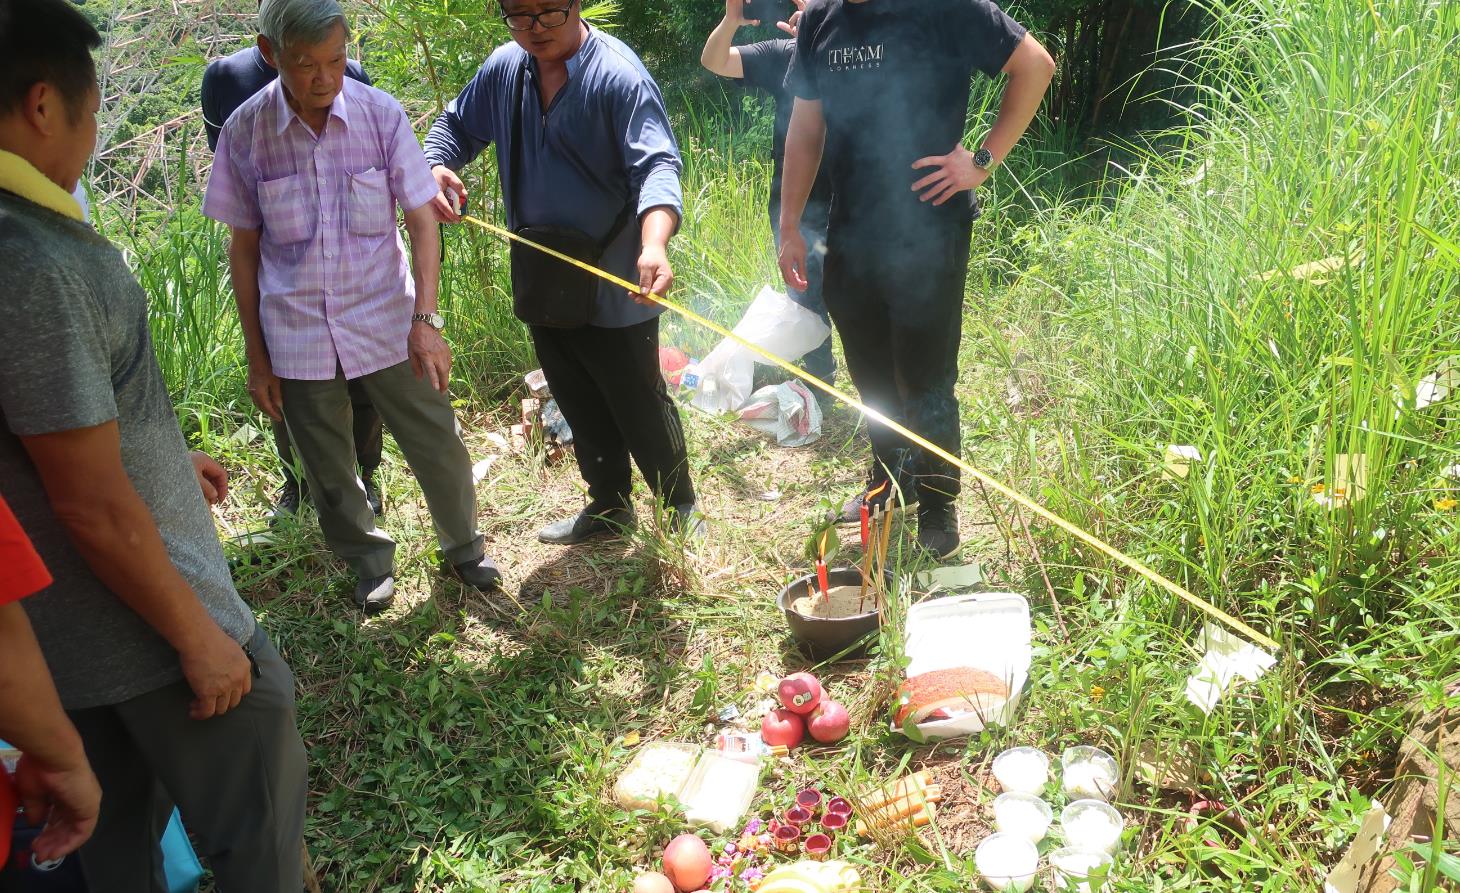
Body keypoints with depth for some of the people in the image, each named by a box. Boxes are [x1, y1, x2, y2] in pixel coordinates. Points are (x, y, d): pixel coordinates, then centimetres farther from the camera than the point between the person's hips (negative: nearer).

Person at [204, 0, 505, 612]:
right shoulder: (244, 132, -8)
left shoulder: (381, 115, -10)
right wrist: (256, 356, 2)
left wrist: (425, 319, -15)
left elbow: (422, 220, -5)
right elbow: (244, 248, 0)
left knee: (438, 446, 8)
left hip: (387, 322, 0)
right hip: (297, 334, 1)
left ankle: (463, 548, 34)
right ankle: (370, 564, 38)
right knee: (329, 472, 14)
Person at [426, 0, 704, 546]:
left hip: (613, 287, -6)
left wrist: (654, 243, -47)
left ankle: (682, 510, 26)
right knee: (582, 411, 20)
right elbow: (456, 125, 16)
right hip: (543, 285, 7)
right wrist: (437, 166, -8)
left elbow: (656, 164, -29)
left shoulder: (618, 75, -18)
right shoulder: (503, 70, 3)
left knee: (640, 407, 5)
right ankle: (609, 506, 39)